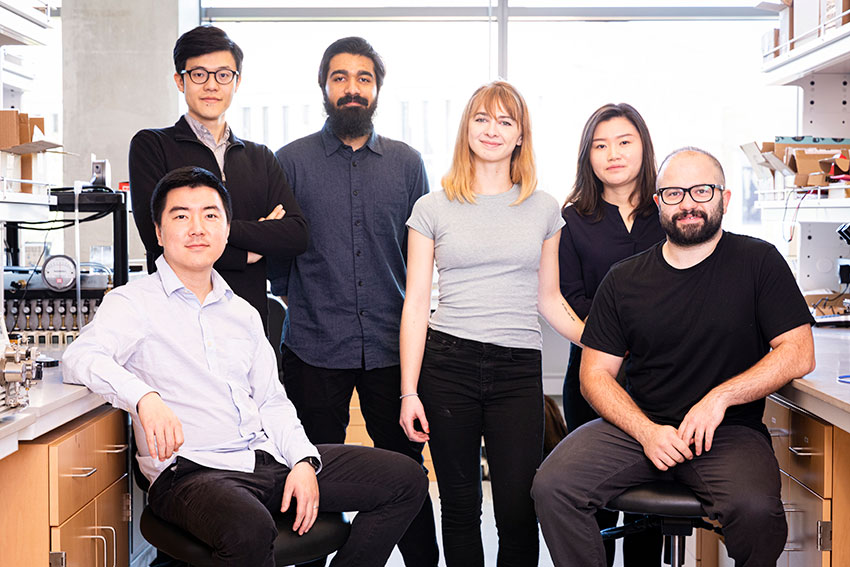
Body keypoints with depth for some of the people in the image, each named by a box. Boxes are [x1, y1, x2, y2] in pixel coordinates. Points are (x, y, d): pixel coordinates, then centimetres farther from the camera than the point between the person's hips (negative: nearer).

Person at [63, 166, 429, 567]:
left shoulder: (242, 312, 21)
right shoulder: (135, 302, 1)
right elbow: (80, 357, -18)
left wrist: (303, 460, 1)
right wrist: (145, 398, -37)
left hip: (269, 459, 7)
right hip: (191, 471, -6)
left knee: (405, 479, -1)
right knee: (249, 531, -40)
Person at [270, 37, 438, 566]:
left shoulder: (407, 162, 8)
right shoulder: (291, 160, 3)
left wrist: (412, 316, 6)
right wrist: (301, 299, 0)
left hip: (391, 342, 1)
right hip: (315, 343, -1)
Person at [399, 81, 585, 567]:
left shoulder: (544, 208, 11)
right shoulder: (433, 208, 6)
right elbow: (416, 305, 3)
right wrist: (409, 392, -2)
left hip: (519, 367, 1)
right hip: (447, 363, -1)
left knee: (519, 514, -4)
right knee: (460, 507, 7)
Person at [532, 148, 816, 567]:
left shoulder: (758, 262, 3)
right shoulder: (624, 280, 8)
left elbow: (799, 353, -3)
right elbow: (596, 373, 6)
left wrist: (720, 397, -14)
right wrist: (647, 432, -11)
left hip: (729, 431, -2)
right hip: (636, 424, 2)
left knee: (755, 509, -33)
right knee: (551, 487, -21)